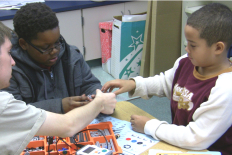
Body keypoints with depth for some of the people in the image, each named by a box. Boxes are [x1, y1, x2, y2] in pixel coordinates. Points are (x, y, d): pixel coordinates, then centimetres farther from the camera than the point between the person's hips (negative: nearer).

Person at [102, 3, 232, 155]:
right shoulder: (186, 63, -5)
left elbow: (196, 139, -26)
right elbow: (165, 82, 16)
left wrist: (149, 126, -17)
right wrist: (133, 84, 0)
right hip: (179, 143, 7)